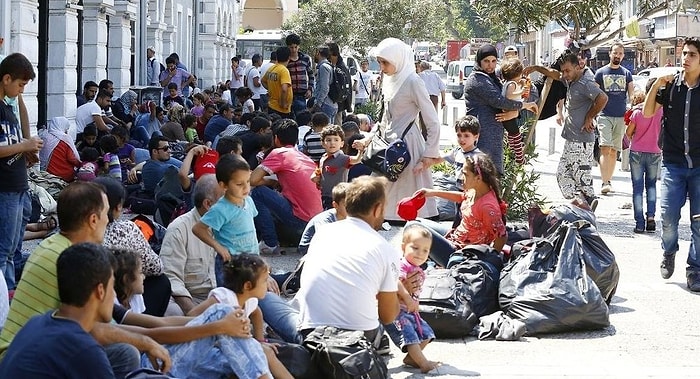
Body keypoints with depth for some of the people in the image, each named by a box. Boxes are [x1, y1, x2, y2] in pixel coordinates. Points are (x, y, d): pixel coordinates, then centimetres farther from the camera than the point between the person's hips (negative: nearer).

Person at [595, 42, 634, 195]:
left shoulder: (627, 73, 11)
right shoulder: (601, 72, 4)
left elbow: (632, 95, 10)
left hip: (621, 116, 3)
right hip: (605, 116, -3)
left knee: (614, 151, 8)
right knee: (605, 149, -15)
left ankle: (608, 181, 17)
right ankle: (605, 183, -21)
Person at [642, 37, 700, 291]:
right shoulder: (670, 85, 2)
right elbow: (648, 113, 2)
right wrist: (656, 86, -10)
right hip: (673, 163, 1)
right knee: (668, 217, -4)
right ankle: (669, 253, 25)